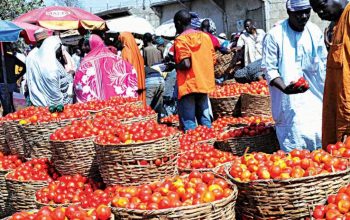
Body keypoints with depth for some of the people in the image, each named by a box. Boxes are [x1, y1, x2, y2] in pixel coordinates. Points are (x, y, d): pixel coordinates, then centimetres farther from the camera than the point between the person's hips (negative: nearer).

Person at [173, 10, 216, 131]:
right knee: (205, 119, 14)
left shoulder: (180, 40, -11)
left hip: (188, 85, -6)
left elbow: (185, 64, -20)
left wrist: (175, 65, -1)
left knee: (188, 123, -1)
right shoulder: (205, 36, 8)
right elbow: (213, 59, 9)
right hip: (204, 83, 6)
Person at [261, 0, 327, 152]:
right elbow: (269, 68, -8)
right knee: (293, 148, -7)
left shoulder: (315, 32, 5)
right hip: (289, 103, -4)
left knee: (320, 142, 6)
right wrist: (285, 88, -24)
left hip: (315, 99, 5)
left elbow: (324, 63, 15)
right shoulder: (275, 35, -9)